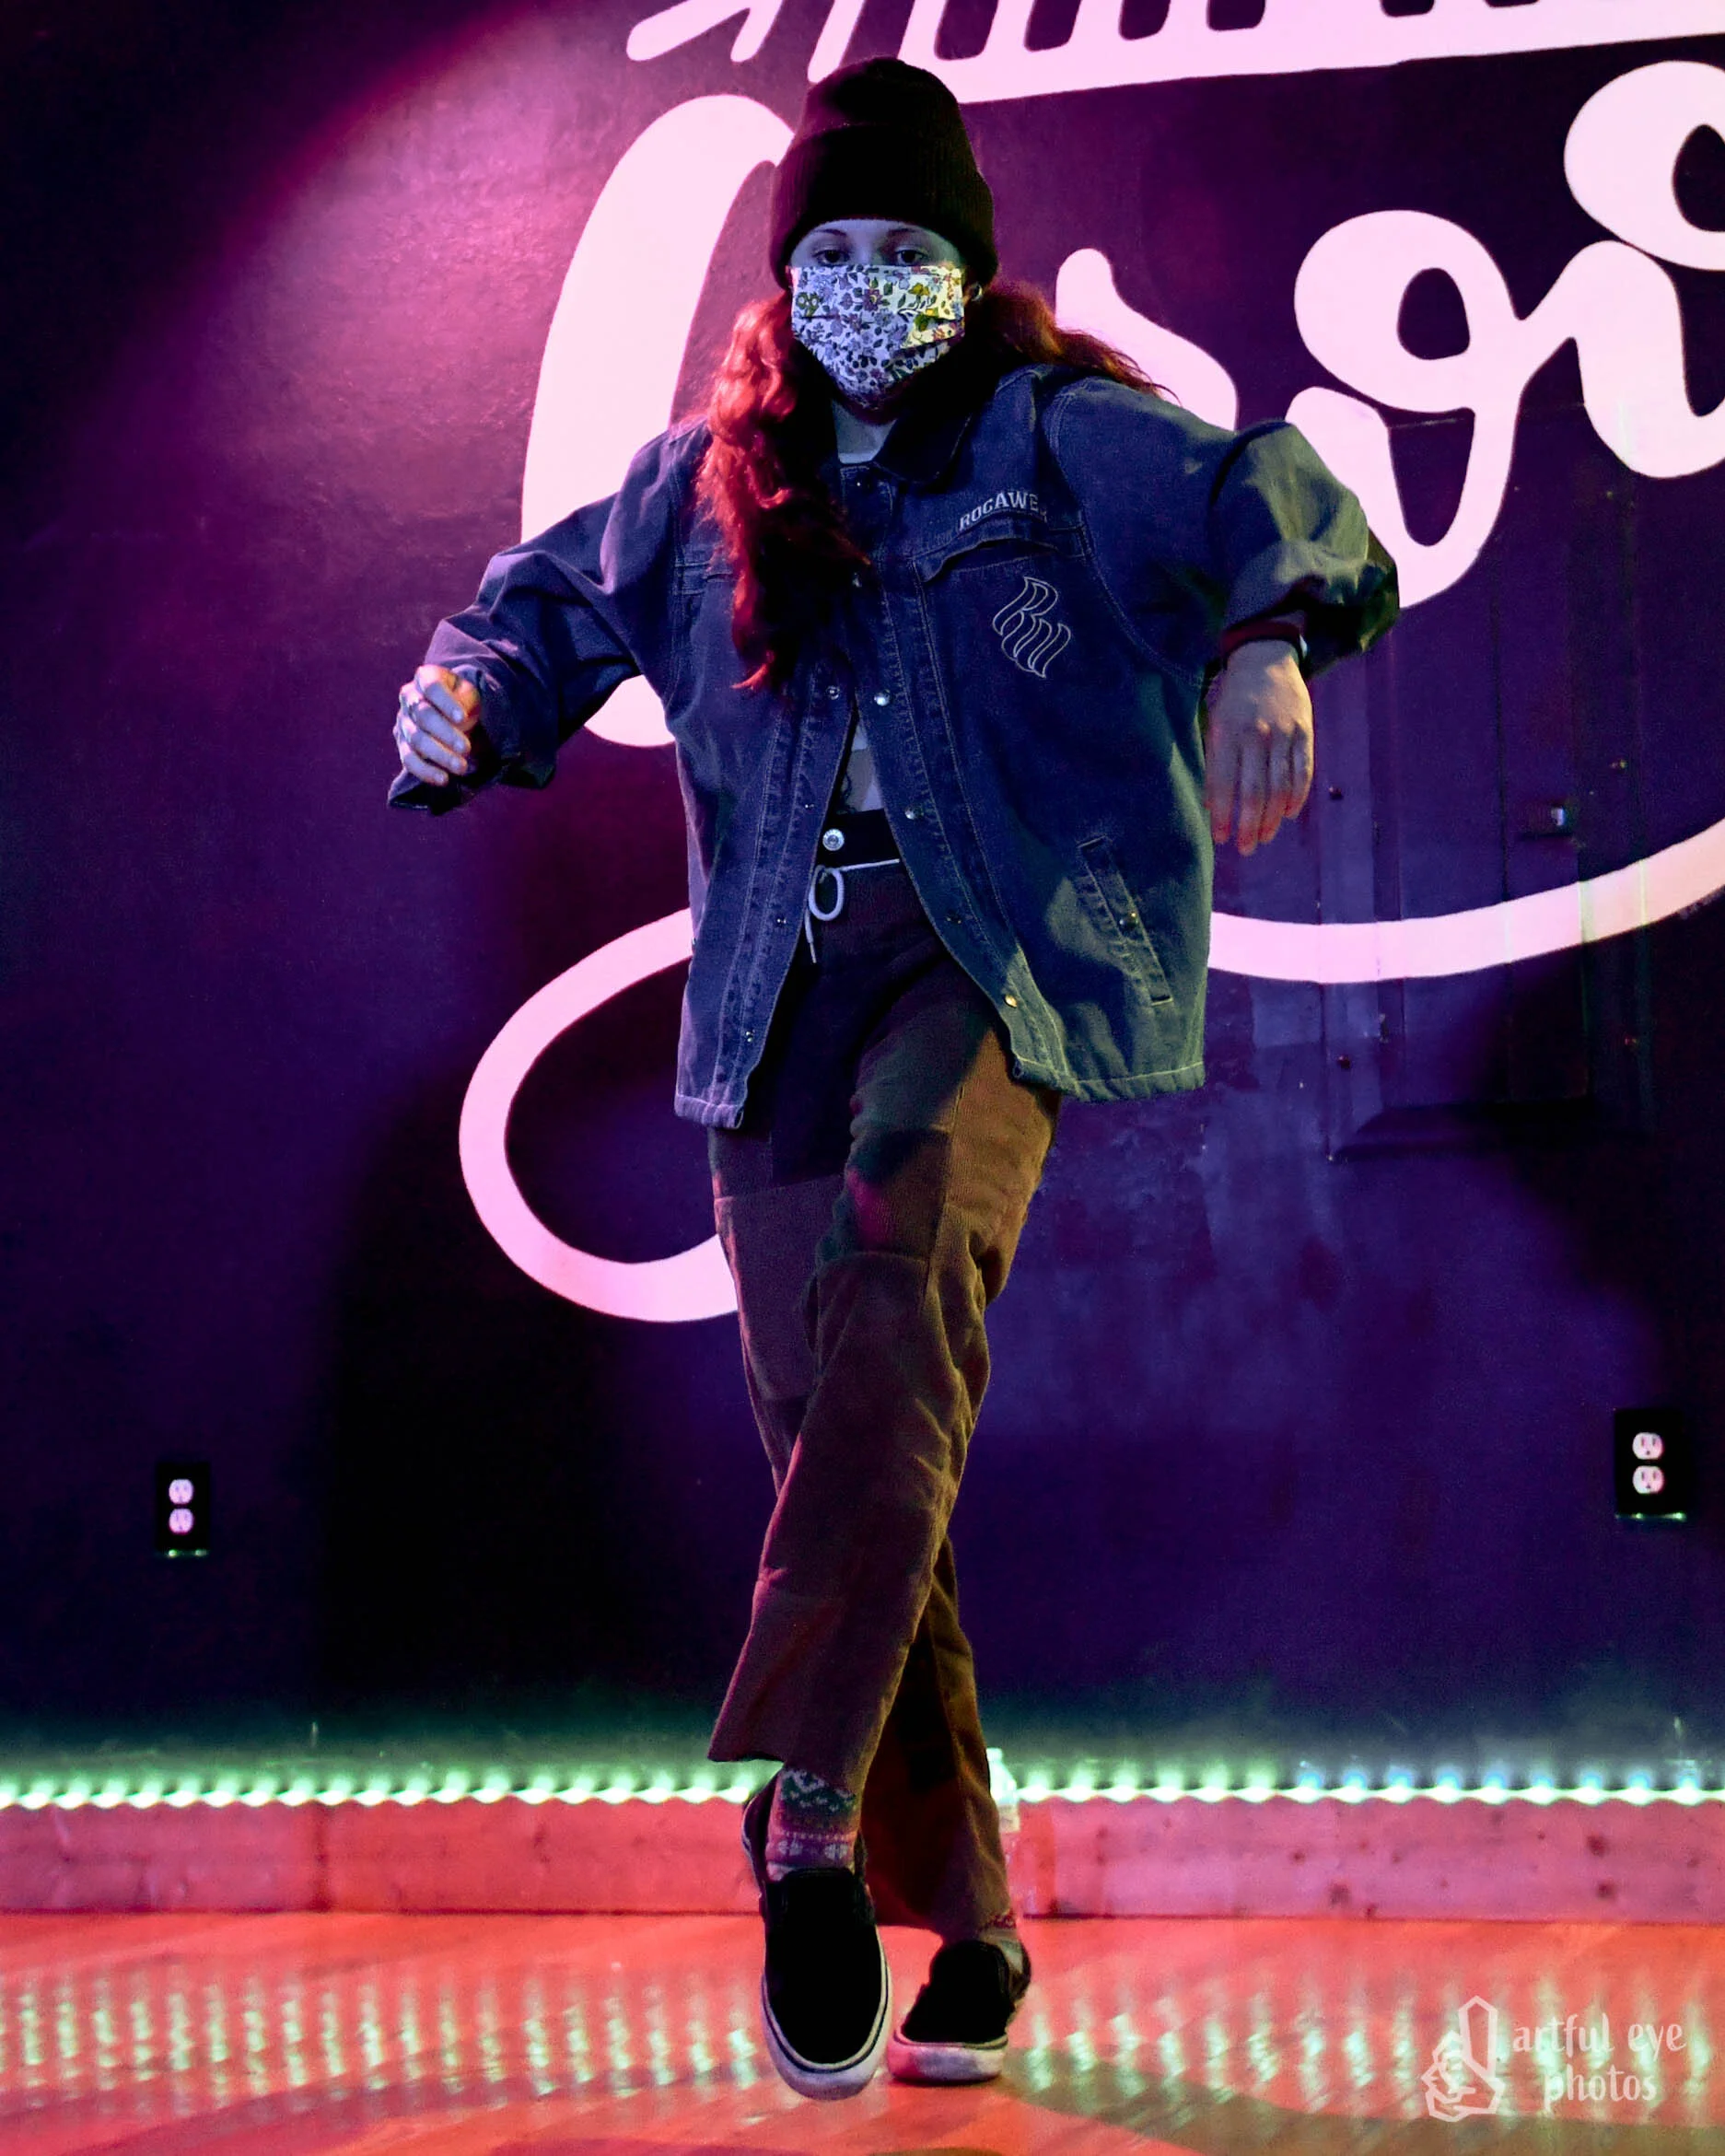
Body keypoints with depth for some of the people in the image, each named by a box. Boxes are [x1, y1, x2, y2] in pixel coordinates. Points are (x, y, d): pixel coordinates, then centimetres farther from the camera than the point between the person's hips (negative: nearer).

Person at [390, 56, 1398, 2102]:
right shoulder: (707, 482, 16)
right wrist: (468, 698, 0)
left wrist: (1266, 638, -30)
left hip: (993, 956, -4)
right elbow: (559, 603, 24)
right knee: (843, 1459, 1)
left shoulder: (1064, 439, 5)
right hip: (779, 996, 4)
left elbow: (1273, 502, -7)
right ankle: (962, 1925, 10)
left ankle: (808, 1817, -40)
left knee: (899, 1271, -34)